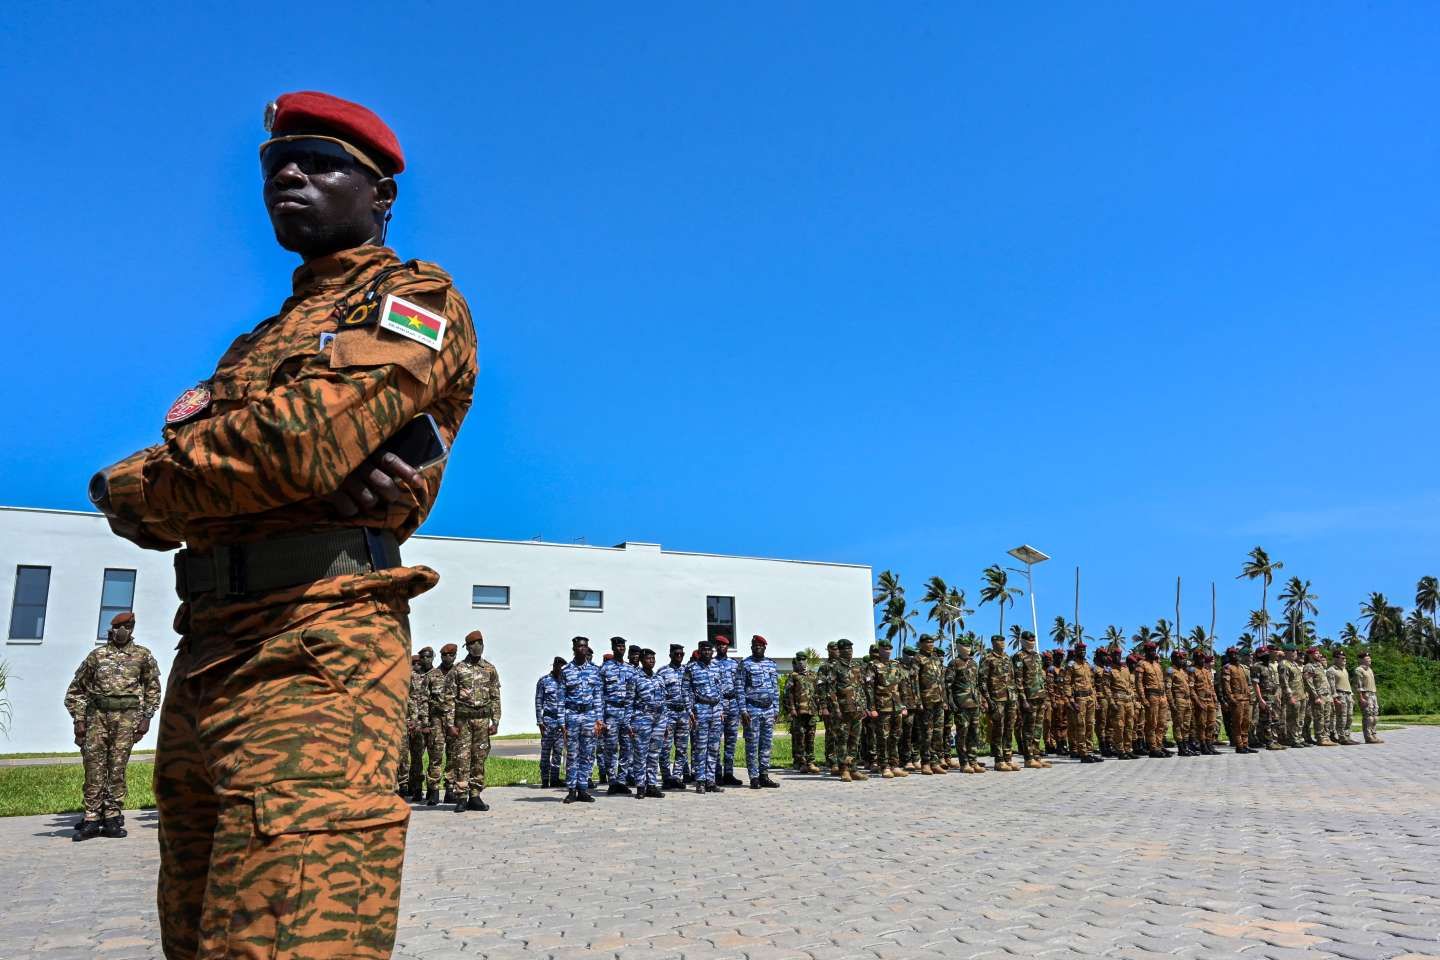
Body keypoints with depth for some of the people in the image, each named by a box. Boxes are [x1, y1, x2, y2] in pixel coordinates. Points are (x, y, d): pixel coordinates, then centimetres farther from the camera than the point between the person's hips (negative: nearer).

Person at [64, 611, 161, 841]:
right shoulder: (96, 655, 11)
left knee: (117, 767, -2)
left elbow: (153, 688, 11)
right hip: (97, 714, 1)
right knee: (93, 766, -2)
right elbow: (75, 690, 15)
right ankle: (92, 818, 4)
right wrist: (79, 719, 6)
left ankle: (112, 818, 4)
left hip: (126, 716, -1)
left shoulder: (143, 655, 10)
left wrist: (146, 717, 2)